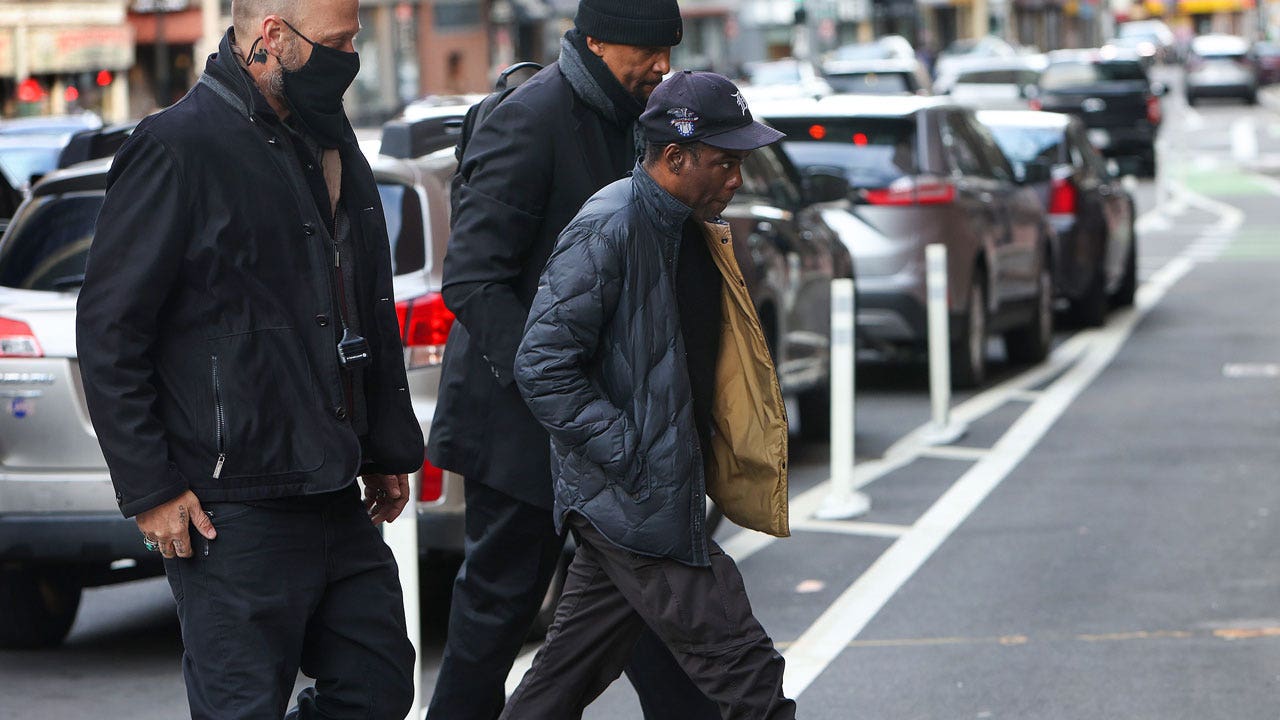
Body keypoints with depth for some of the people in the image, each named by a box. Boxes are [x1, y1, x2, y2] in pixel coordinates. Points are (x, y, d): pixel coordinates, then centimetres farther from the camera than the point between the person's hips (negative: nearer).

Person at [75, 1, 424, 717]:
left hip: (338, 500, 8)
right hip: (238, 516, -8)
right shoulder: (180, 148, -12)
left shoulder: (333, 146, 15)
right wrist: (150, 489, -14)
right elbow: (109, 330, -12)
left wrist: (389, 450, 22)